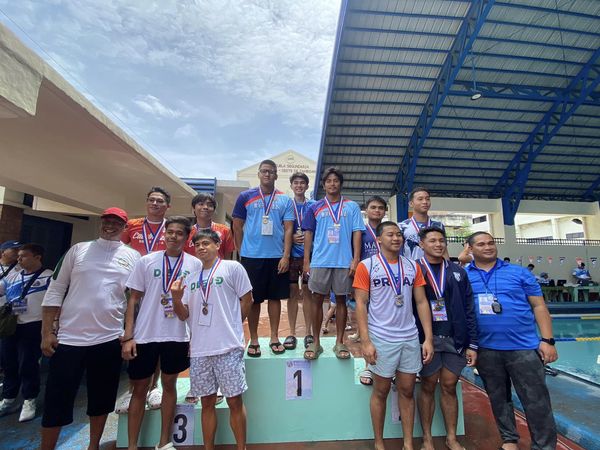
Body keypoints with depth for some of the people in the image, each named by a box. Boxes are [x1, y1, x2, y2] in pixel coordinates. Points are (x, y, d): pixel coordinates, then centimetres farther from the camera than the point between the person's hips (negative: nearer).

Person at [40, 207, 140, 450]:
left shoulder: (133, 256, 2)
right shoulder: (78, 249, 3)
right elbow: (55, 291, 3)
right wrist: (47, 332, -2)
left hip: (110, 339, 1)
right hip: (69, 338, -1)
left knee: (101, 399, 15)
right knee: (57, 400, 8)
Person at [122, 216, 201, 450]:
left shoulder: (195, 264, -2)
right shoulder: (147, 261, -2)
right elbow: (133, 299, 1)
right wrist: (127, 337, -3)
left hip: (178, 336, 0)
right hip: (145, 335, 0)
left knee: (169, 385, 15)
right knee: (140, 388, 12)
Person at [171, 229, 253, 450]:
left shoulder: (232, 267, -2)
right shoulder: (191, 279, 15)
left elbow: (246, 300, 0)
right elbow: (184, 315, 13)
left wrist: (231, 327, 7)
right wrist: (176, 299, -7)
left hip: (228, 348, -5)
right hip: (199, 350, 5)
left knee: (234, 401, 5)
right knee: (207, 402, 16)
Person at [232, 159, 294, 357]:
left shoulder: (285, 200, 4)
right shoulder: (245, 197, 2)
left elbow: (288, 229, 1)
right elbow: (237, 226, 5)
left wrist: (286, 256, -7)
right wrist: (242, 252, 3)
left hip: (277, 257, 1)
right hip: (251, 257, -1)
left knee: (275, 297, 10)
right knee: (253, 299, 7)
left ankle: (274, 338, 25)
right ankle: (253, 340, 22)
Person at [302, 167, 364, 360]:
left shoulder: (352, 206, 7)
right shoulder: (315, 207, 8)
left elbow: (357, 233, 3)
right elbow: (308, 234, 7)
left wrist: (356, 260, -6)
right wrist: (306, 261, 1)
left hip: (344, 262, 0)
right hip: (319, 261, 1)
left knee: (341, 300, 8)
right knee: (317, 299, 5)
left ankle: (339, 342, 22)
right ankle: (316, 342, 19)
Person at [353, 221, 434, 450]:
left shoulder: (412, 266, 6)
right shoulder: (367, 266, -7)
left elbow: (421, 302, 6)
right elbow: (360, 305, -9)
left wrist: (429, 338, 1)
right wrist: (365, 341, -14)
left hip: (410, 338, 4)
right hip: (381, 339, -3)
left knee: (407, 390, 14)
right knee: (381, 391, 10)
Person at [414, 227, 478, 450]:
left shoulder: (458, 272, 6)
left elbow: (469, 310, 6)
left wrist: (472, 344, 3)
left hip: (455, 339, 3)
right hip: (427, 338, -3)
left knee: (449, 387, 14)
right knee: (428, 387, 10)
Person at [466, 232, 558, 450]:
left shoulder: (519, 273, 3)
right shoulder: (464, 276, 1)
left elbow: (539, 306, 3)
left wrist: (547, 340, -3)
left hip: (524, 347, 0)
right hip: (486, 350, 1)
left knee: (536, 400, 7)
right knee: (498, 398, 17)